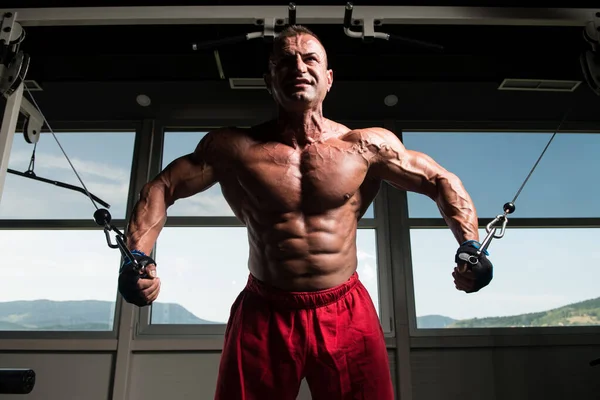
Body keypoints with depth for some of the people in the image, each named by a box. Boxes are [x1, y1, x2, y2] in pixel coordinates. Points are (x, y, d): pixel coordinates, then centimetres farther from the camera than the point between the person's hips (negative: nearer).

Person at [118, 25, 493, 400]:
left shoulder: (369, 145, -2)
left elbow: (442, 181, 7)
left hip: (346, 313, 1)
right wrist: (139, 258, -11)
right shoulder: (234, 147, -3)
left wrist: (470, 247, -9)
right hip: (263, 316, 0)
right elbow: (161, 188, 5)